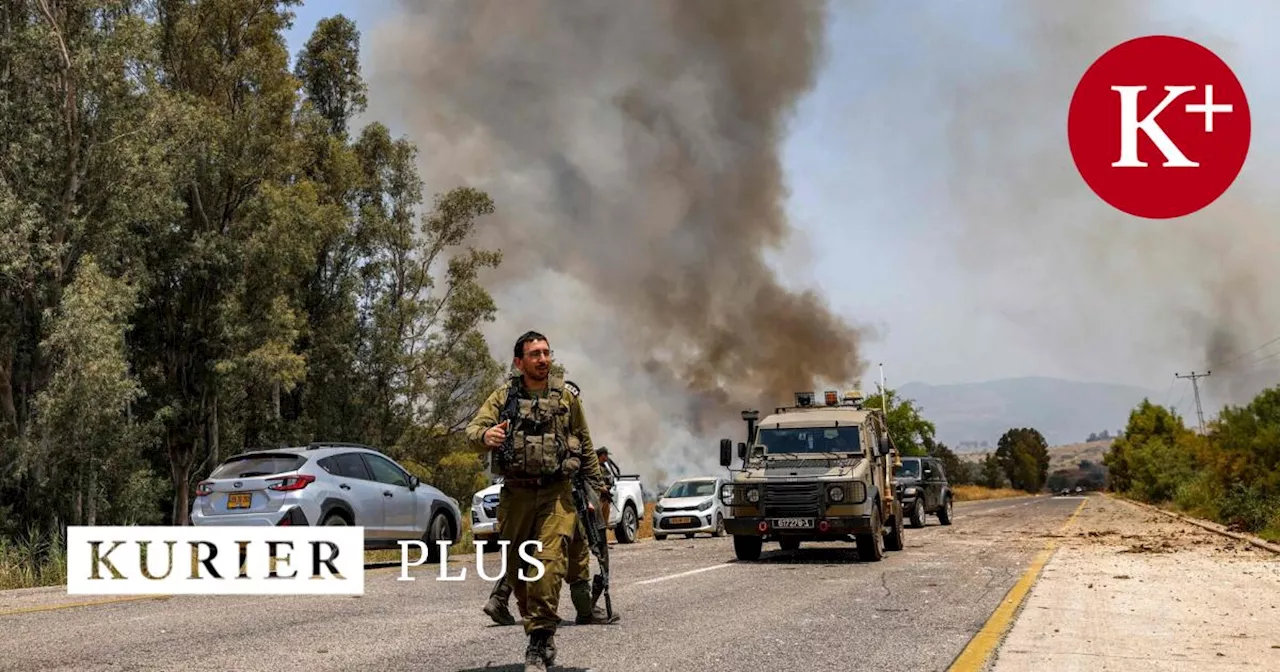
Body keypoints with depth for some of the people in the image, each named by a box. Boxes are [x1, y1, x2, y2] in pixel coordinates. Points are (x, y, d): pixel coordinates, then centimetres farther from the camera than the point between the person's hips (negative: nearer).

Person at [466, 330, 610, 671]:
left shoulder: (566, 396, 7)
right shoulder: (504, 396, 3)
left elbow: (584, 443, 18)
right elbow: (473, 431, -9)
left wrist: (597, 483, 20)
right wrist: (485, 436, -33)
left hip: (556, 493, -1)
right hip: (516, 492, 1)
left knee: (549, 562, -17)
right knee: (516, 567, 8)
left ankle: (539, 643, -12)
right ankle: (542, 631, 27)